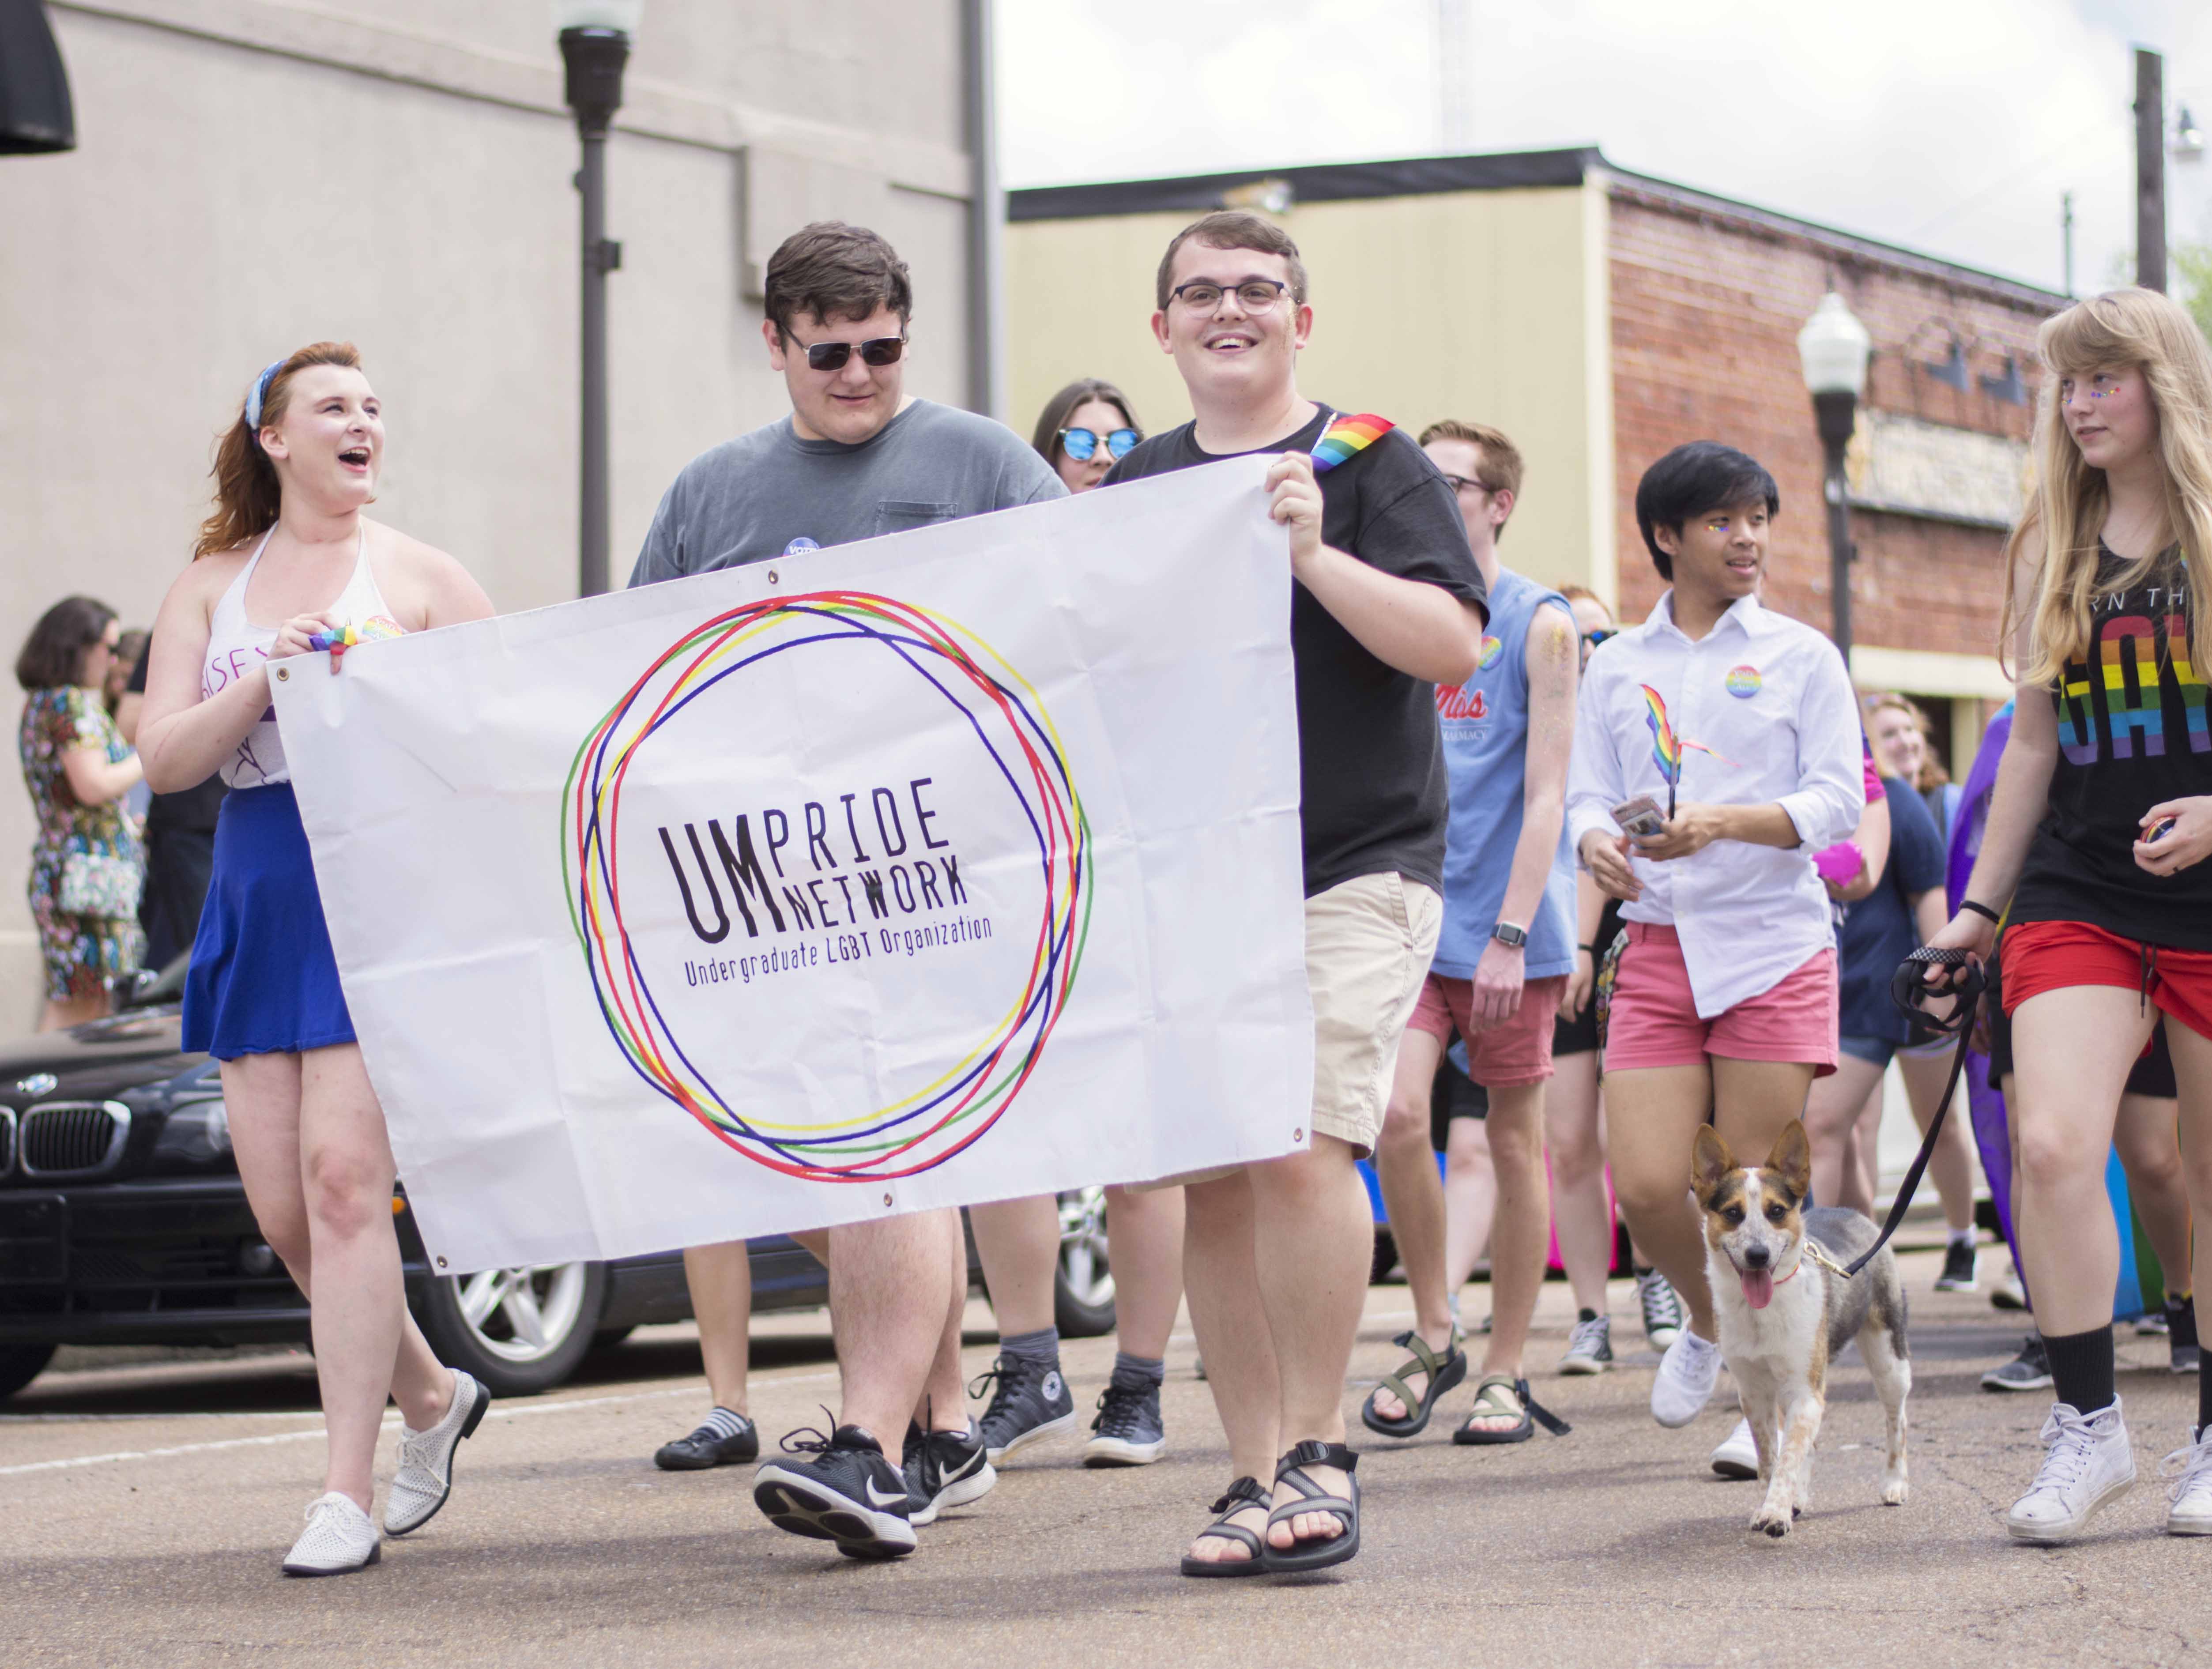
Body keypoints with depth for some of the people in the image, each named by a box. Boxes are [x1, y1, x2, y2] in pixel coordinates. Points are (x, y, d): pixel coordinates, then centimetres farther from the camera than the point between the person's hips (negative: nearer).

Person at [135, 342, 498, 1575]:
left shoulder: (422, 578, 6)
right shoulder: (213, 586, 14)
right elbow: (163, 758, 3)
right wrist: (264, 679, -11)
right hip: (255, 907, 5)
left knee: (342, 1175, -16)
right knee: (283, 1204, 2)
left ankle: (350, 1492, -11)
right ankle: (430, 1394, 28)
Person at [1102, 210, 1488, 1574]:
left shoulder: (1369, 463, 2)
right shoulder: (1133, 490, 16)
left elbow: (1455, 645, -10)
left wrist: (1316, 553, -20)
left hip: (1353, 869, -5)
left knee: (1302, 1144, -18)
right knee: (1211, 1179, 2)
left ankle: (1319, 1458, -7)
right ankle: (1255, 1473, 9)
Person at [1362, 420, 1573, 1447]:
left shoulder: (1539, 625, -2)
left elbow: (1545, 793, -6)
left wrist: (1510, 933, -14)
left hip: (1505, 926, -3)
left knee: (1514, 1138, 4)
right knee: (1397, 1112, -13)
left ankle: (1504, 1370, 13)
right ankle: (1431, 1335, 4)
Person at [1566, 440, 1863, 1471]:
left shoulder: (1799, 655, 5)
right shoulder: (1617, 666, 13)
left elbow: (1837, 802, -3)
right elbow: (1589, 796, 10)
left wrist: (1722, 822, -20)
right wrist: (1598, 845, -14)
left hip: (1776, 949, -2)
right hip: (1659, 948, 2)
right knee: (1645, 1188, -7)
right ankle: (1708, 1324, 24)